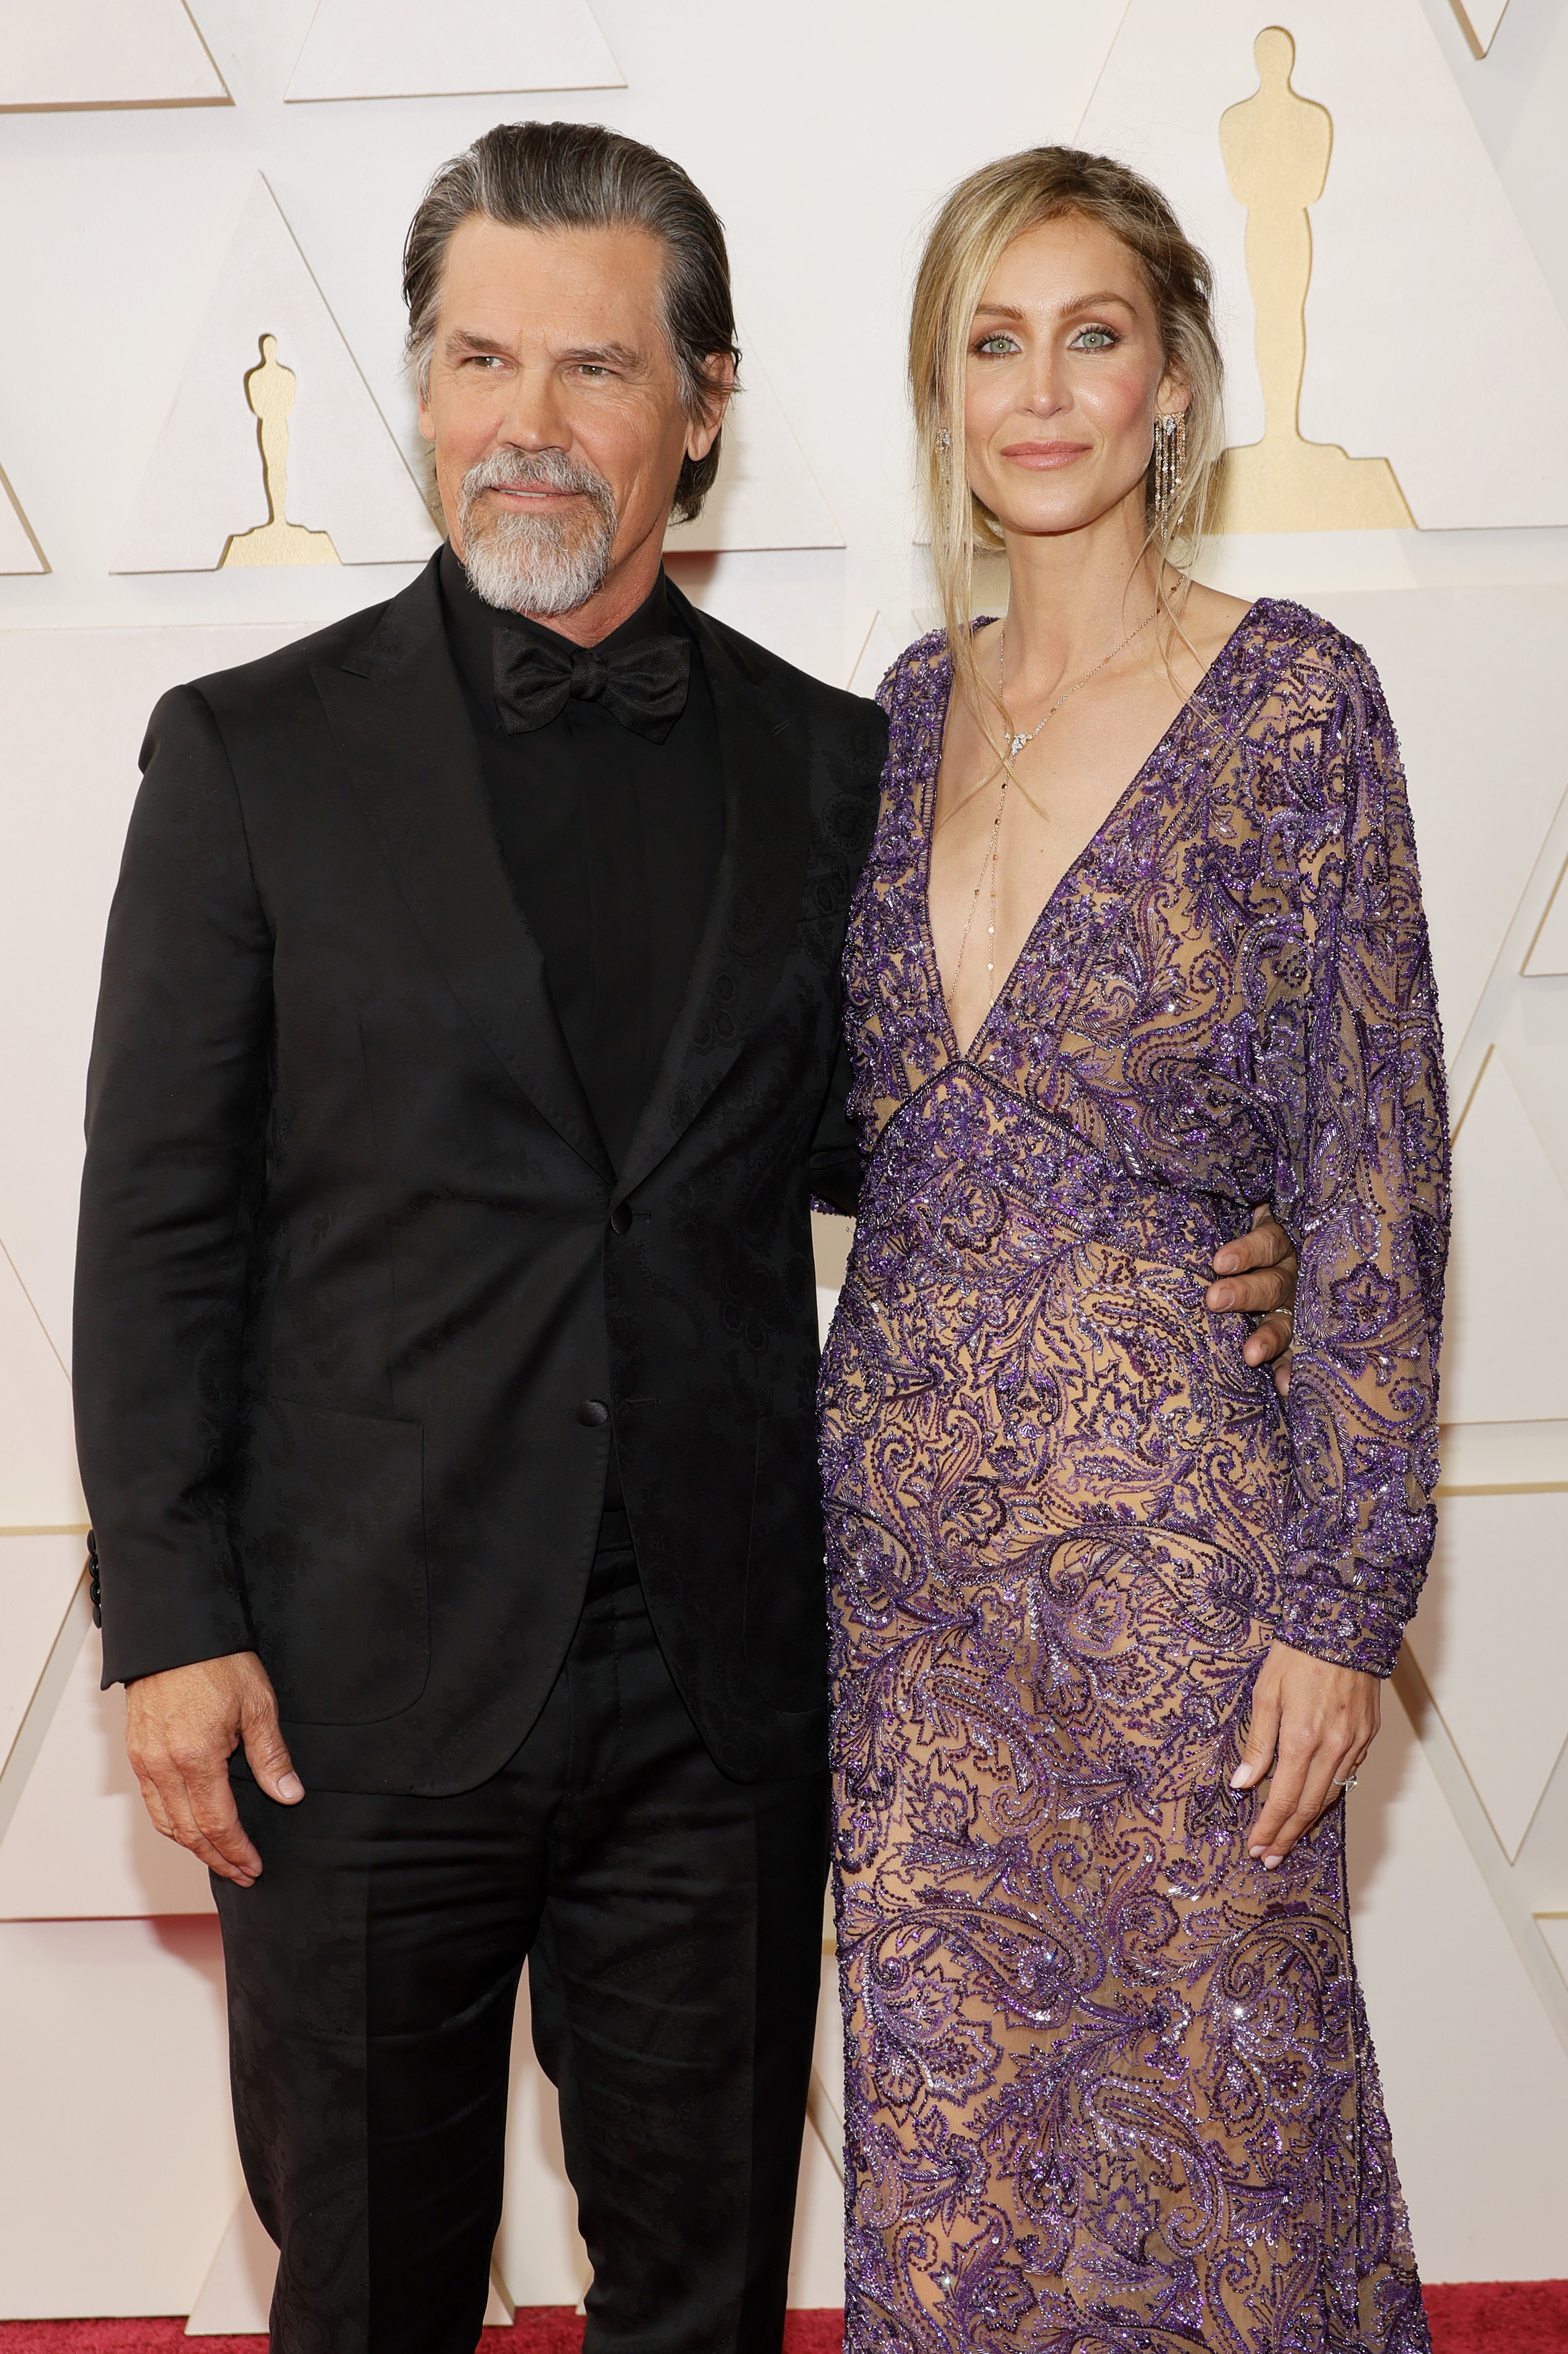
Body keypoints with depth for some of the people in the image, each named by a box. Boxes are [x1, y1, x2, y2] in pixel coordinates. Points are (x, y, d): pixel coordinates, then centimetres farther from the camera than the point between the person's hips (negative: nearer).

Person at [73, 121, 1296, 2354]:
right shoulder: (257, 752, -2)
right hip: (364, 1687, -1)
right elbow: (159, 1217, -2)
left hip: (721, 1684, 2)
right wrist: (170, 1623, -8)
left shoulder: (826, 763, 5)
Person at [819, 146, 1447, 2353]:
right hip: (908, 1508, 5)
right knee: (939, 2112, 16)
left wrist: (1346, 1595, -12)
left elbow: (1374, 1173, -10)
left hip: (1167, 1509, -5)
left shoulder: (1291, 699, -9)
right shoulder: (919, 703, 7)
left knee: (1205, 2106, 11)